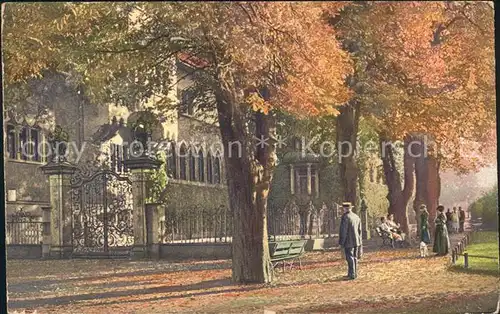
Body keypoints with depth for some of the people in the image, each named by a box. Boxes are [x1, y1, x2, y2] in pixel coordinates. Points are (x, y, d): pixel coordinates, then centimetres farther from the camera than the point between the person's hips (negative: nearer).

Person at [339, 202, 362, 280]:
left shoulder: (345, 217, -14)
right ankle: (354, 273, 20)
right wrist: (359, 241, 20)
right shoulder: (357, 217, 9)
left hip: (348, 242, -7)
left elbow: (343, 231, -15)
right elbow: (359, 230, 13)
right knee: (354, 257, 14)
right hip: (356, 241, 7)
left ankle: (352, 275, -3)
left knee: (350, 258, -3)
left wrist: (341, 243, -9)